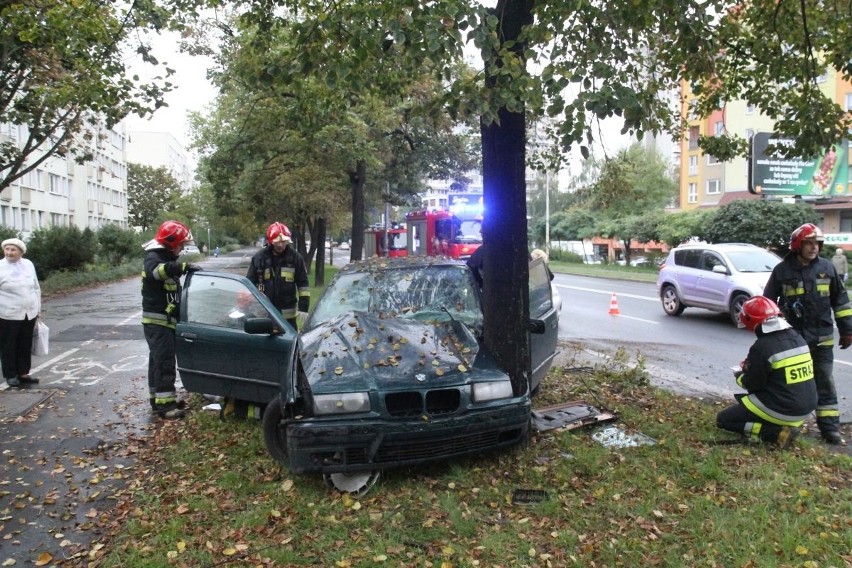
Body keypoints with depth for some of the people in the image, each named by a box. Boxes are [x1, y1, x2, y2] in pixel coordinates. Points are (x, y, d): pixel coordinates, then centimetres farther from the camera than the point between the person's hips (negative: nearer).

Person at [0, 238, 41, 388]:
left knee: (25, 345, 12)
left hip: (29, 313, 4)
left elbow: (36, 288, 13)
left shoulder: (28, 265, 5)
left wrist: (37, 308, 13)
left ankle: (23, 373, 23)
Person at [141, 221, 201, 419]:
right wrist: (185, 267, -45)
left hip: (165, 320, 10)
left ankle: (158, 398, 26)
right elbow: (157, 270, -43)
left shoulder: (165, 257, 17)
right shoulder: (153, 258, -16)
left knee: (159, 360, 16)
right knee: (164, 361, -11)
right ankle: (164, 404, -9)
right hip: (157, 321, -10)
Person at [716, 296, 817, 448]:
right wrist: (752, 368, 15)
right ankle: (787, 424, 11)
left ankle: (777, 433, -8)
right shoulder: (797, 337, 3)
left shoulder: (762, 346, -19)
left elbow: (752, 384, -10)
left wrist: (740, 376, 11)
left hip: (782, 410, -8)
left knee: (723, 420, 4)